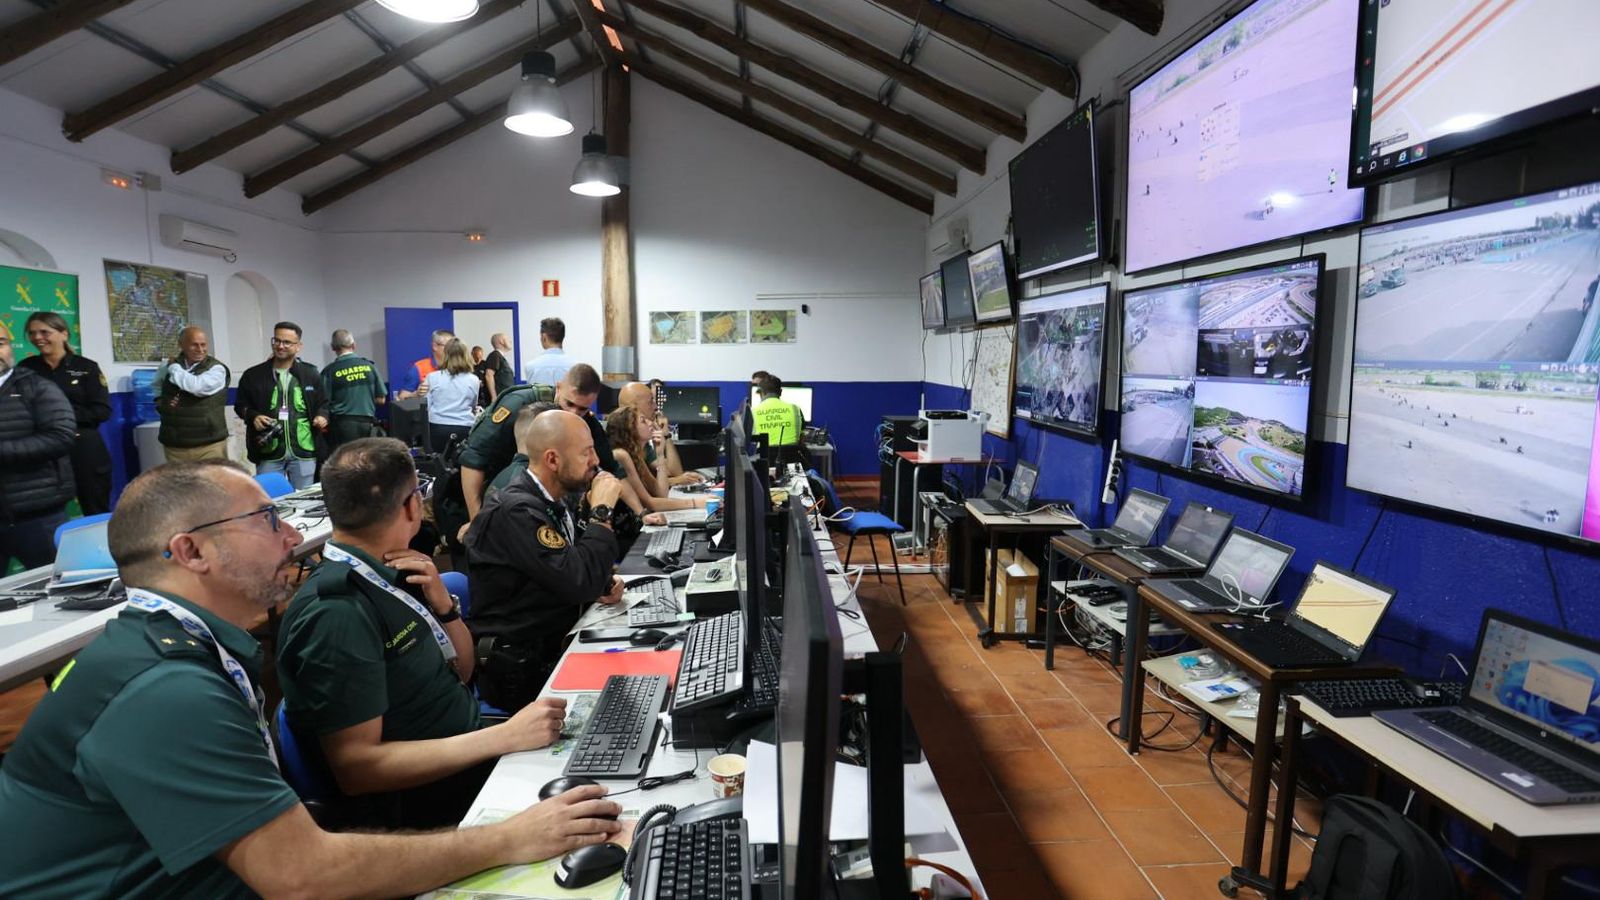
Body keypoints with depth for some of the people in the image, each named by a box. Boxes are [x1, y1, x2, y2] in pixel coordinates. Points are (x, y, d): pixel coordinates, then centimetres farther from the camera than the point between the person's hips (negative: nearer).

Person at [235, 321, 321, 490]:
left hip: (303, 451, 0)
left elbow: (322, 403, 12)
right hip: (268, 452, 0)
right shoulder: (253, 375, 5)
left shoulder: (310, 373, 6)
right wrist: (253, 416, -9)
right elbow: (240, 405, 12)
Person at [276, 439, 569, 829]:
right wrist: (507, 736, -27)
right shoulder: (336, 615, -23)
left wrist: (443, 603, -7)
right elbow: (356, 767, -24)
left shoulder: (388, 573, 2)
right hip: (420, 810, -8)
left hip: (468, 752, 8)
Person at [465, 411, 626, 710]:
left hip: (554, 645, 8)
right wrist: (602, 512, -20)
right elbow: (580, 584, -28)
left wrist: (602, 584, -4)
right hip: (519, 670, -8)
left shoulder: (554, 501, 5)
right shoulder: (516, 511, -22)